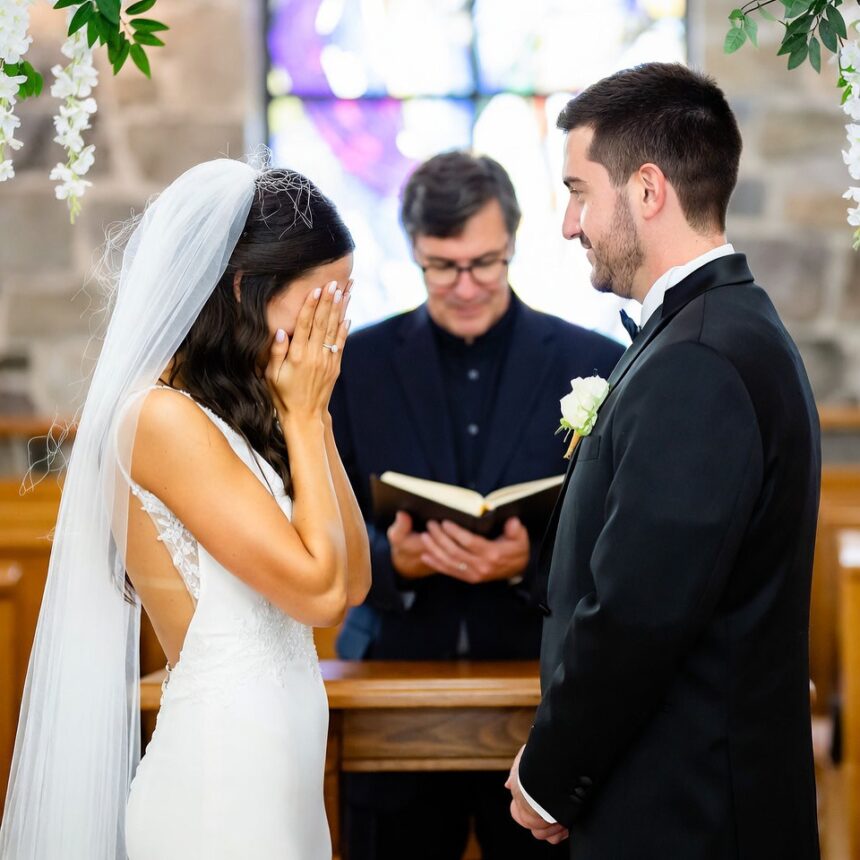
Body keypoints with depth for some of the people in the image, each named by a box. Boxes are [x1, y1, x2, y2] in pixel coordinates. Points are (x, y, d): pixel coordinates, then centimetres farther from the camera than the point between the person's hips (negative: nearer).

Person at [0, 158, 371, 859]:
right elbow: (318, 589, -18)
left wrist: (312, 413, 4)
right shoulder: (162, 416, -16)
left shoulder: (241, 412, 9)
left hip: (275, 761, 9)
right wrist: (304, 416, -9)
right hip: (222, 768, -9)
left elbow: (353, 582, 7)